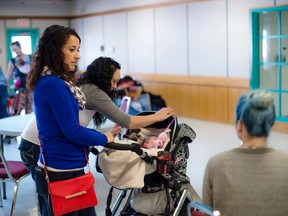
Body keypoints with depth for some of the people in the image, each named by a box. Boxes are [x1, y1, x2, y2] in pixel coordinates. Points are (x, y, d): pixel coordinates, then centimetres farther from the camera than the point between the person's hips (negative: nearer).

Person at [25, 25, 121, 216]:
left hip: (71, 168, 9)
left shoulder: (56, 81, 9)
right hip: (61, 173, -9)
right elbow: (72, 131, -19)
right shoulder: (53, 84, -19)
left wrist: (104, 134, 9)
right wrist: (105, 138, -3)